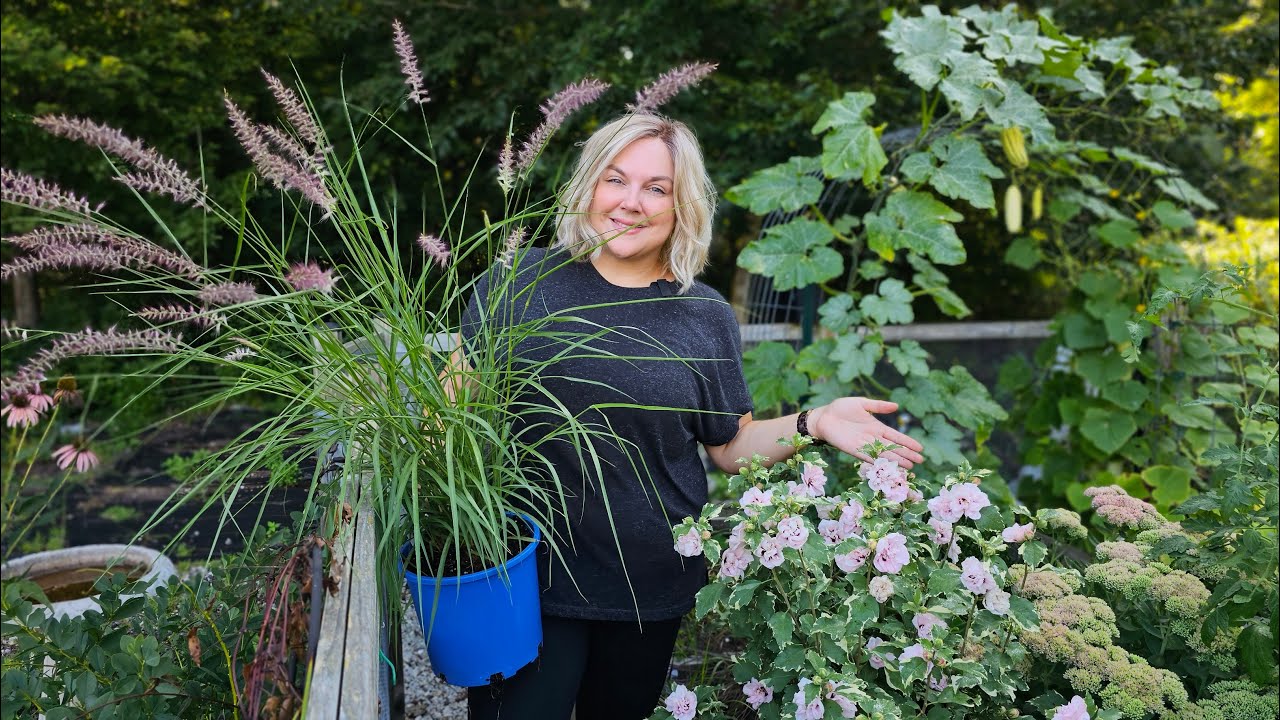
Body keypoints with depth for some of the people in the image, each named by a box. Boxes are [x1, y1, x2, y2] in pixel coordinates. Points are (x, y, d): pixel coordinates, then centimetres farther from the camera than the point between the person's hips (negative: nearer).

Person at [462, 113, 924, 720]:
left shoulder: (706, 317, 0)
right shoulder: (521, 279, -4)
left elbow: (731, 447, 6)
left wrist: (813, 423, -10)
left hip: (651, 589, 2)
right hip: (526, 572, -2)